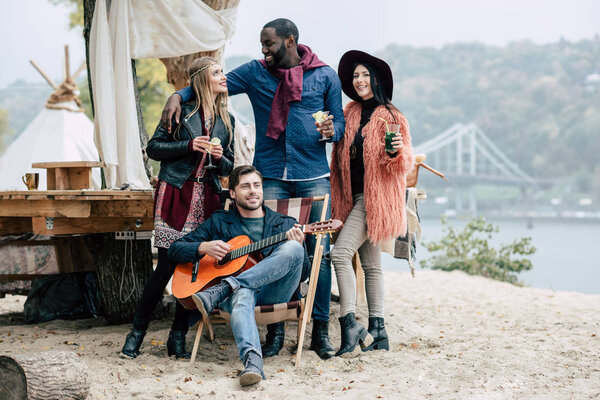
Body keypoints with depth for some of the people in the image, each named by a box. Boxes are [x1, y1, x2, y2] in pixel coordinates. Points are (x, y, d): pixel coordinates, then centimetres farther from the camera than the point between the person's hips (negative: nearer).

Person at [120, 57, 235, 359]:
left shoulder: (226, 120, 15)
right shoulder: (182, 110, 0)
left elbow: (230, 167, 18)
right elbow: (154, 148, 0)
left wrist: (220, 158, -4)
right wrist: (189, 146, -12)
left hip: (206, 198, 5)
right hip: (176, 194, -5)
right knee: (167, 265, -7)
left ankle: (178, 337, 11)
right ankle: (137, 332, 6)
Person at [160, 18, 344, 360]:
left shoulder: (325, 75, 6)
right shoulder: (255, 72, 8)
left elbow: (339, 122, 10)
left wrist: (331, 130, -13)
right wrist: (179, 95, -7)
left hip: (314, 175, -1)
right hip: (270, 176, 1)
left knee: (319, 252, -3)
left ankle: (321, 330, 6)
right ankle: (275, 330, 8)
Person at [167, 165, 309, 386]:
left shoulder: (285, 224, 19)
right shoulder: (218, 222, 20)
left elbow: (304, 274, 12)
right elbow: (175, 251, 16)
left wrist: (298, 247, -10)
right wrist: (204, 247, -4)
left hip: (272, 293, 1)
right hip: (237, 291, -1)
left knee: (292, 249, -29)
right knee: (242, 294, -40)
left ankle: (220, 290, -34)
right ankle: (252, 360, -65)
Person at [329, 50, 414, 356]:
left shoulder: (390, 117, -6)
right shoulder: (350, 113, 12)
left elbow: (404, 163, -7)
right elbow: (342, 156, 19)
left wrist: (397, 151, -28)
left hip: (374, 197, -7)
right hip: (354, 196, 7)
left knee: (341, 252, -19)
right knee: (370, 264, 9)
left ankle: (349, 324, -19)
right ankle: (377, 330, 13)